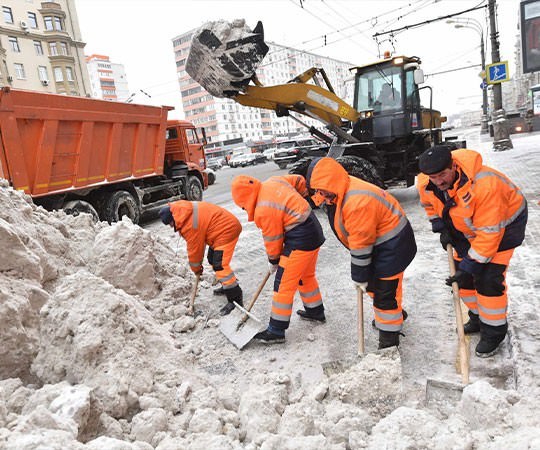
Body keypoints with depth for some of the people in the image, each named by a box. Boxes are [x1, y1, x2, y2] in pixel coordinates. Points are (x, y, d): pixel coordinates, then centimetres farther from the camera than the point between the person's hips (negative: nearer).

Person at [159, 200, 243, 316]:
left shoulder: (189, 225, -25)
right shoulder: (185, 210, 5)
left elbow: (194, 249, -13)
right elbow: (198, 241, 12)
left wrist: (196, 267, 4)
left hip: (226, 229, -11)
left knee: (219, 265, -15)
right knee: (213, 259, 22)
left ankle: (235, 299, -11)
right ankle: (228, 286, 37)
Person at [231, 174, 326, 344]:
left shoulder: (264, 210, -21)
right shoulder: (273, 181, 2)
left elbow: (273, 240, -10)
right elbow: (299, 180, 15)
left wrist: (273, 261, 7)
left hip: (300, 240, -10)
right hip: (314, 230, 10)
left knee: (284, 285, -2)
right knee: (306, 276, 26)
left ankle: (276, 331, 6)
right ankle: (316, 311, 44)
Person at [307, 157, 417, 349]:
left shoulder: (357, 201, -35)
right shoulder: (342, 191, -2)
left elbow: (361, 243, -27)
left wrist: (359, 276, -17)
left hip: (392, 244, -10)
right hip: (377, 241, 10)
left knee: (385, 289, -2)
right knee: (372, 283, 23)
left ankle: (389, 341, 13)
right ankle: (396, 315, 48)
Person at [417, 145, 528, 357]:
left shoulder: (484, 184, -41)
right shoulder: (425, 183, -21)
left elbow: (489, 233, -35)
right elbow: (430, 204, 6)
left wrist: (469, 266, -31)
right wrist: (441, 228, -2)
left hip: (504, 222, -6)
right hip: (468, 226, 7)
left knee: (488, 279, -12)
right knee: (463, 273, 7)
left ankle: (494, 331, 8)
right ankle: (478, 318, 28)